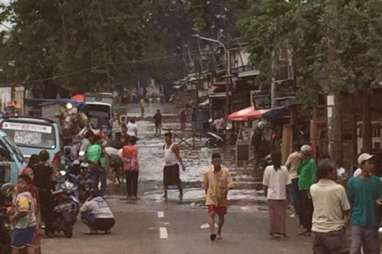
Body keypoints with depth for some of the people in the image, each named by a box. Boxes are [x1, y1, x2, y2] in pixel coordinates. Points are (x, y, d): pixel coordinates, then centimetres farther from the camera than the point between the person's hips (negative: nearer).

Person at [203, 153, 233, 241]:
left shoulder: (225, 171, -5)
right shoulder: (208, 172, -4)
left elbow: (230, 183, -12)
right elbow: (205, 185, 9)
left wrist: (226, 189, -30)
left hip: (222, 197, 1)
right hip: (211, 197, -1)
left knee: (221, 216, 12)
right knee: (211, 214, -18)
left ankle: (219, 233, 32)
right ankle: (212, 232, -30)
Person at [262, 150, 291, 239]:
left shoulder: (268, 169, -5)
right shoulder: (284, 169, -5)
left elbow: (265, 184, -1)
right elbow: (287, 183, -1)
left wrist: (265, 192, 13)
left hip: (271, 195, 0)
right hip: (282, 195, 0)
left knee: (273, 214, 6)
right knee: (282, 213, 8)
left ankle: (274, 232, 7)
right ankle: (282, 232, 8)